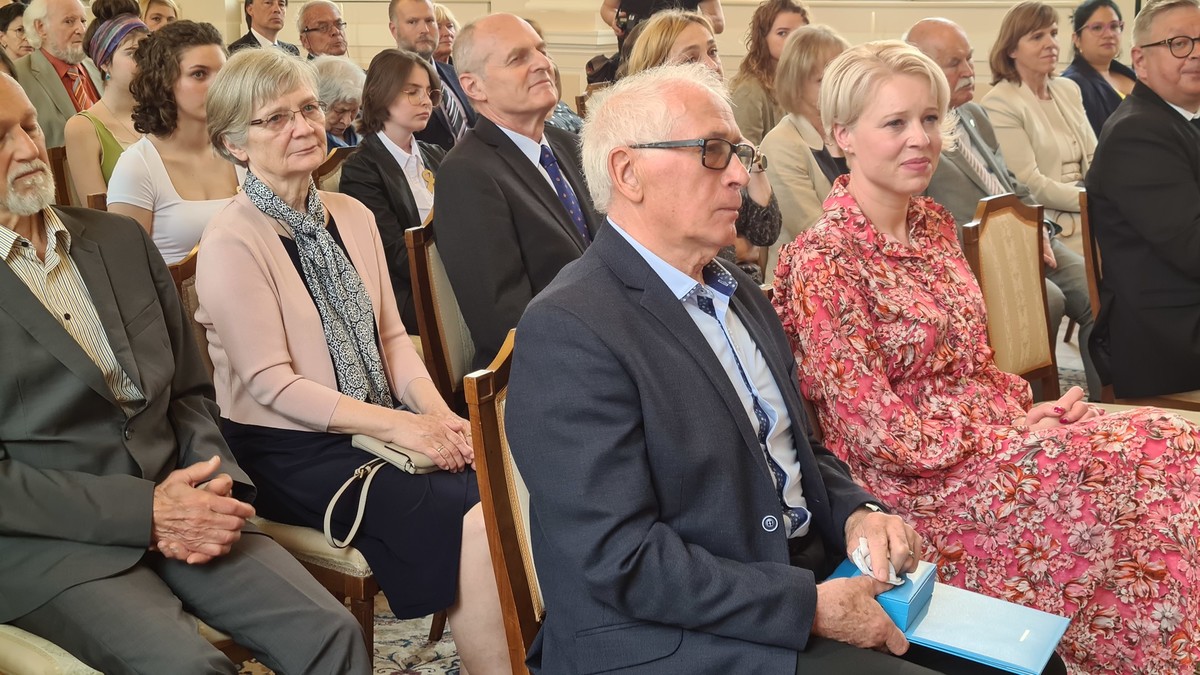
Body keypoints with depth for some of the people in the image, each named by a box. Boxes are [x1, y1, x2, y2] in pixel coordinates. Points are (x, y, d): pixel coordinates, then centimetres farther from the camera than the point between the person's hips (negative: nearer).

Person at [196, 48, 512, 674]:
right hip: (291, 451, -6)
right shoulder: (232, 242, -12)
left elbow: (391, 335, 10)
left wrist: (437, 413, -8)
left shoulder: (352, 216, 9)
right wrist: (400, 426, -18)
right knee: (474, 517, -23)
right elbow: (272, 384, -15)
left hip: (379, 424, 6)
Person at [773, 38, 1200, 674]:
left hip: (994, 426, 8)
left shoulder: (932, 222, 8)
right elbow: (876, 431, -17)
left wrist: (1026, 407, -4)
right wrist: (1014, 432, -12)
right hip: (914, 480, -7)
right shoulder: (823, 261, -17)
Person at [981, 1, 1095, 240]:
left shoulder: (1069, 90, 15)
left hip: (1087, 209, 8)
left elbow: (1093, 158, 12)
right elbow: (1029, 184, -15)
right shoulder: (999, 103, -9)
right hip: (1048, 222, -7)